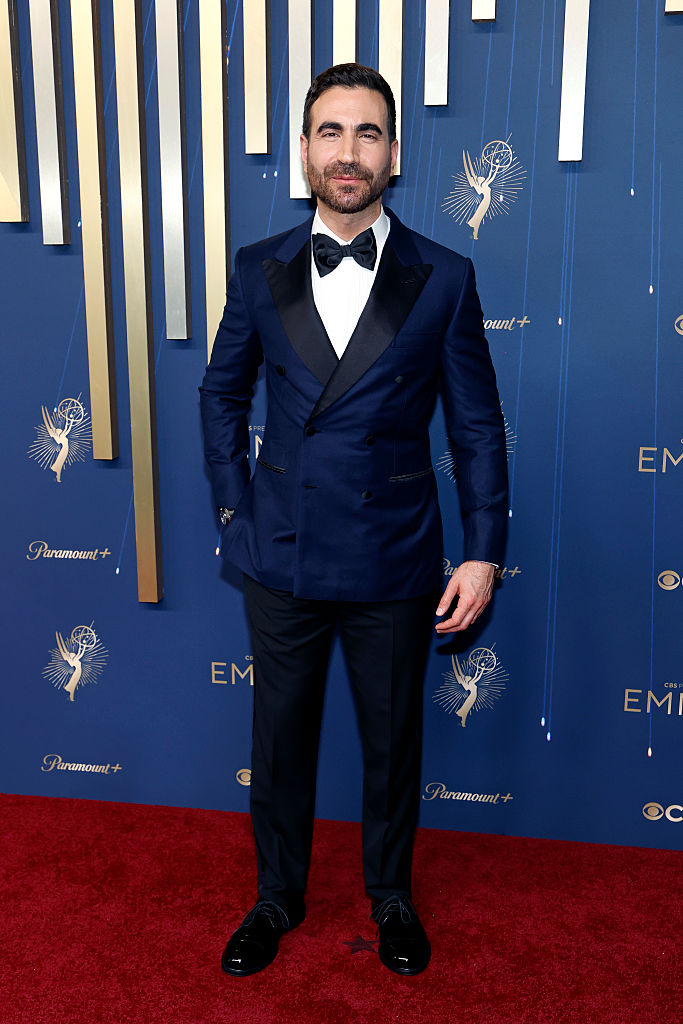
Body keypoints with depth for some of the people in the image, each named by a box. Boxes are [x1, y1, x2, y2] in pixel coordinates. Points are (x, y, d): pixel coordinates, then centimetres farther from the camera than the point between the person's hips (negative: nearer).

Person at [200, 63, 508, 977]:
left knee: (393, 744, 15)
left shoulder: (444, 279, -3)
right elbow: (222, 394, 12)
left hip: (394, 563, -1)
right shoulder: (260, 270, 2)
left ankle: (391, 895, 40)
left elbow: (478, 426, -1)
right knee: (279, 740, 15)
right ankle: (278, 896, 39)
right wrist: (233, 508, 6)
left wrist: (484, 552, -5)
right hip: (281, 558, 2)